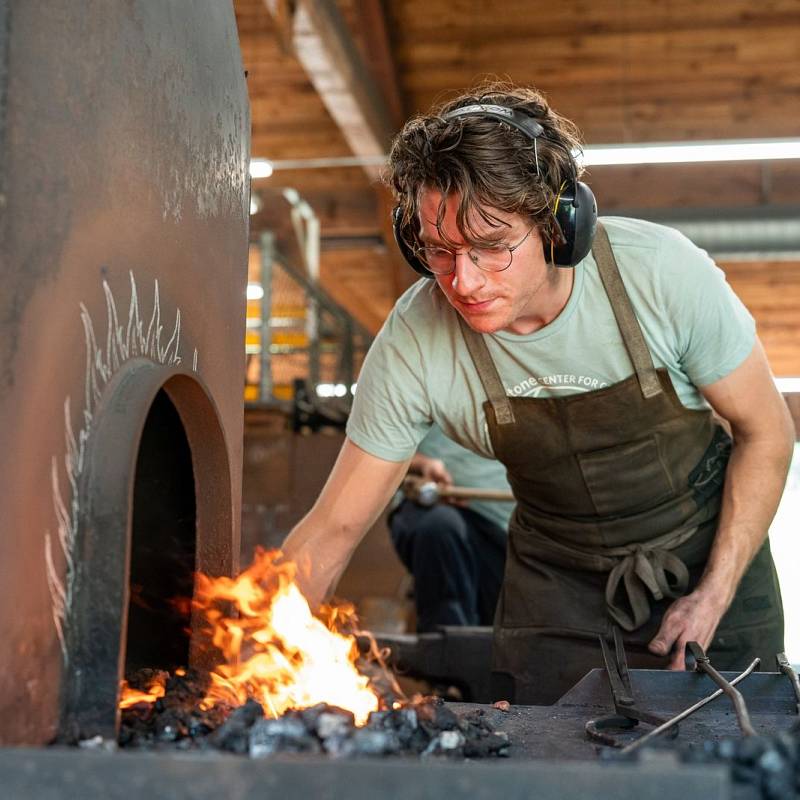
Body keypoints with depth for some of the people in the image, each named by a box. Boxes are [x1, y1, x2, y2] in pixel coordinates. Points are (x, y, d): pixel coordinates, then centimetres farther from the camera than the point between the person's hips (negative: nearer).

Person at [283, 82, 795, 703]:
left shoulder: (661, 272, -26)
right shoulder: (414, 343, -24)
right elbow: (333, 528, -16)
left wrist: (716, 595, -15)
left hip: (709, 547, 0)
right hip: (556, 580, 1)